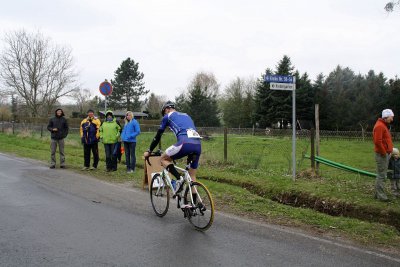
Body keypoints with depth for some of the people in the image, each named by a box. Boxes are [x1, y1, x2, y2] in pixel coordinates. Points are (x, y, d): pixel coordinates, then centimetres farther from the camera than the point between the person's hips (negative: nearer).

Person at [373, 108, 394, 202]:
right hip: (382, 155, -10)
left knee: (381, 174, 15)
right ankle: (381, 195, -1)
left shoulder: (384, 125, 17)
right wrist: (384, 153, -18)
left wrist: (388, 151, 15)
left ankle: (378, 193, 23)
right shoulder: (379, 126, -17)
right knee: (381, 175, -6)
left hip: (386, 154, 11)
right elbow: (377, 141, -25)